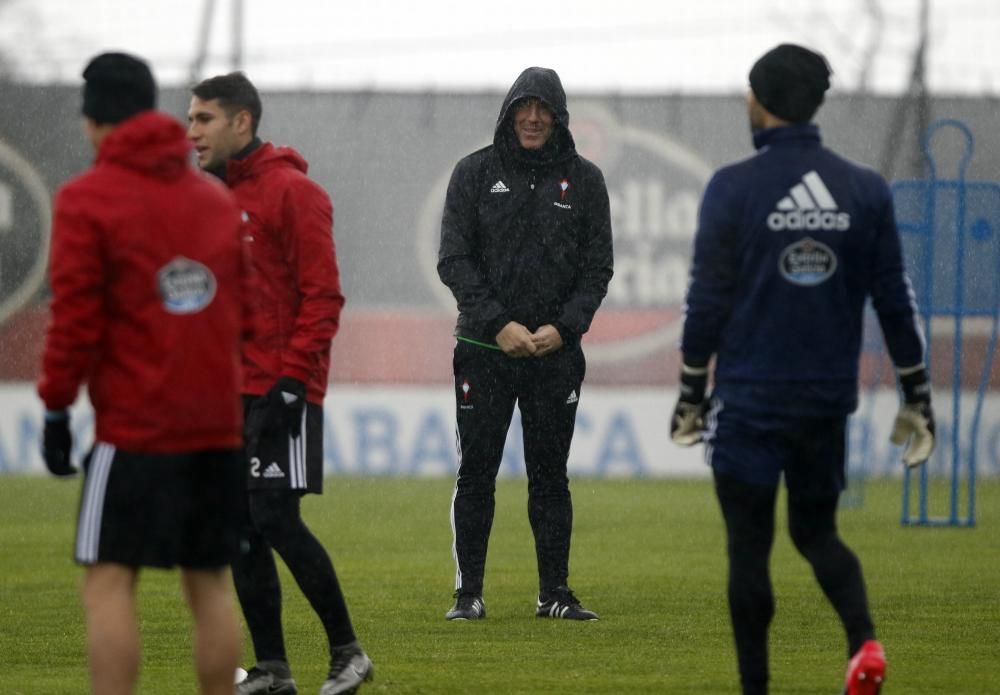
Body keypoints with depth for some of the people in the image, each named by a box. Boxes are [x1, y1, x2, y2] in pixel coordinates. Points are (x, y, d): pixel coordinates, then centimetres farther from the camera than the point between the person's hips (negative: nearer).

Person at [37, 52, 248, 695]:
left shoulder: (87, 200, -5)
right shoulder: (217, 199, 13)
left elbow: (76, 318, -9)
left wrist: (56, 406, -2)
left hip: (133, 425, -5)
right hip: (217, 424, 6)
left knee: (110, 582, -5)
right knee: (210, 581, 9)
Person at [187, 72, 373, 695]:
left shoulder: (291, 193, -10)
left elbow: (323, 295, -13)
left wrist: (291, 379, -18)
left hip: (280, 393, -8)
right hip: (225, 395, 8)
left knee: (276, 520, -11)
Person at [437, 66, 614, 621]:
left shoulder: (584, 180, 6)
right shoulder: (476, 173, 2)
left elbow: (597, 267, 5)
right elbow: (454, 259, -2)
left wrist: (563, 327, -10)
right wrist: (498, 324, -12)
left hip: (556, 350, 1)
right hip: (485, 349, -1)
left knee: (550, 475, 4)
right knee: (476, 474, 0)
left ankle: (554, 592, 10)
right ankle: (468, 592, 5)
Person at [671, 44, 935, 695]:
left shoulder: (734, 188, -9)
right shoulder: (866, 190, 2)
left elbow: (708, 300, -7)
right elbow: (895, 300, 5)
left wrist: (691, 392, 2)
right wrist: (916, 395, 12)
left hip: (749, 401, -4)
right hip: (829, 398, 4)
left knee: (749, 546, 5)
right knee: (817, 532, 16)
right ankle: (865, 641, -10)